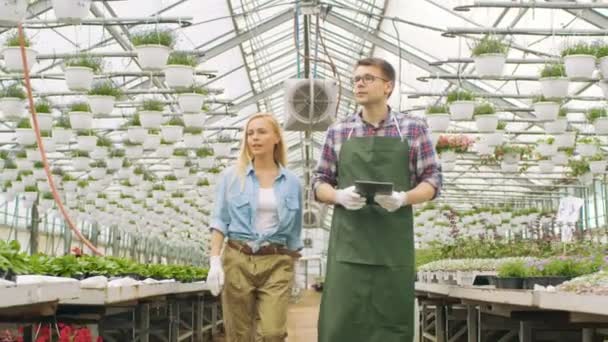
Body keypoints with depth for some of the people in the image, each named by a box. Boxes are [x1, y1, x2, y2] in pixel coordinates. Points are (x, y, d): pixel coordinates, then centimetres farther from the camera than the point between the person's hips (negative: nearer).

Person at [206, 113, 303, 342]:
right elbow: (219, 221, 1)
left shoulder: (292, 182, 7)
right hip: (237, 260, 0)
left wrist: (293, 268, 12)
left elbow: (294, 231, 12)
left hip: (277, 263, 0)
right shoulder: (231, 176, 4)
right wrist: (215, 261, -10)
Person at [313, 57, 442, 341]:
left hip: (393, 246, 0)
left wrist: (403, 198, -14)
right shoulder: (338, 131, 9)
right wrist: (339, 196, -11)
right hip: (347, 245, 1)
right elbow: (319, 182, 12)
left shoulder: (413, 129, 5)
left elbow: (433, 180, 5)